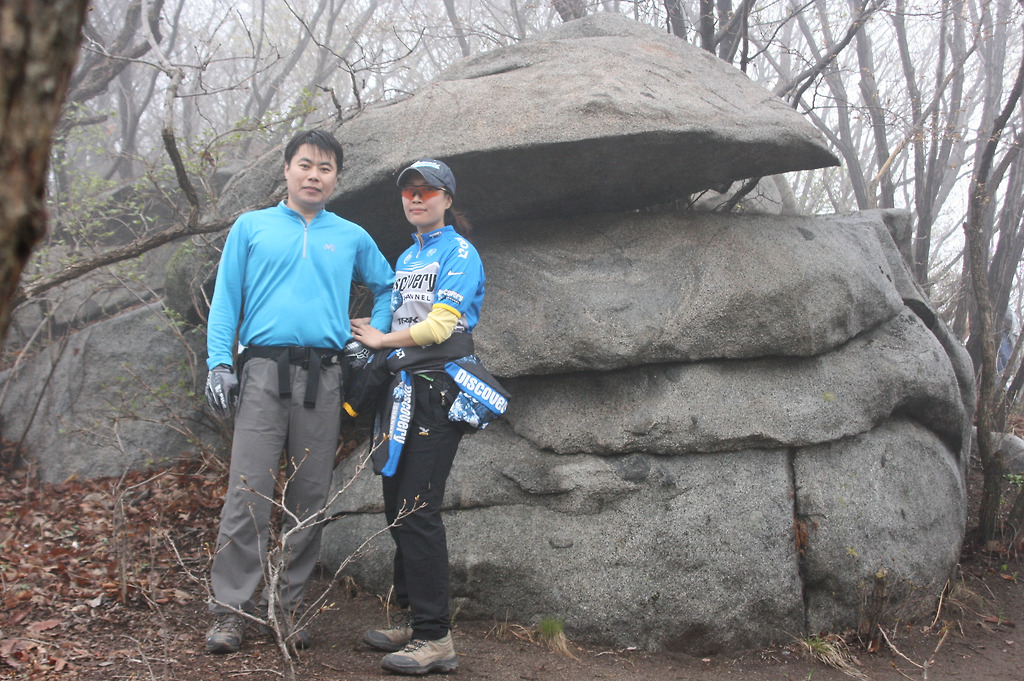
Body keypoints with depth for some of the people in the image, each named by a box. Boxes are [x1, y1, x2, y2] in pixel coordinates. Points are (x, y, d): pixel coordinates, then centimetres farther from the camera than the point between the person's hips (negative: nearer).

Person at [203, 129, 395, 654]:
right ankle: (230, 611, -3)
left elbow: (386, 287, 27)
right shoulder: (252, 227, 12)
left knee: (310, 499, 3)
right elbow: (226, 297, 8)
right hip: (264, 369, -2)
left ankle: (288, 606, 13)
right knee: (248, 493, -9)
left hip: (324, 377, 2)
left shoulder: (352, 237, 16)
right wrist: (219, 362, -3)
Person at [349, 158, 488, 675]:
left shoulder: (459, 253, -3)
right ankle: (409, 618, 19)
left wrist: (382, 340, -3)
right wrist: (376, 356, 9)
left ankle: (435, 638, -9)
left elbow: (440, 324, -13)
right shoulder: (405, 258, 21)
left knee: (417, 510, -13)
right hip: (402, 387, 8)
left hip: (437, 388, -8)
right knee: (397, 505, 8)